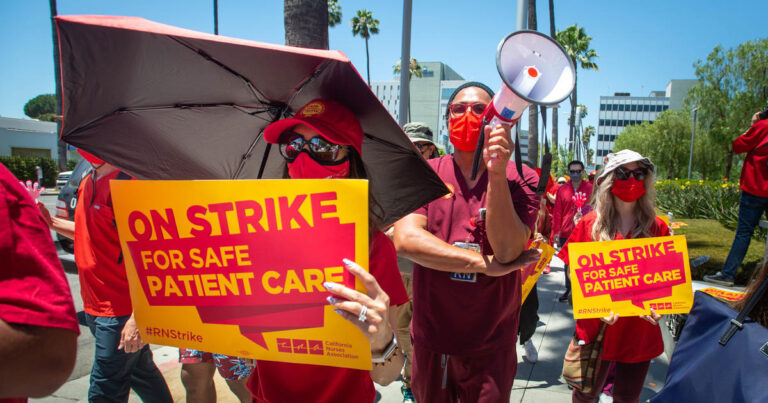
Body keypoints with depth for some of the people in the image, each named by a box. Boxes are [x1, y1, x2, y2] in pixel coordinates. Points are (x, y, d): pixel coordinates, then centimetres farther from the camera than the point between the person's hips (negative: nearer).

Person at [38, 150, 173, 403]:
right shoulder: (88, 184, 10)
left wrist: (138, 317, -25)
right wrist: (51, 222, 9)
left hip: (120, 313, -9)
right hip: (96, 307, 9)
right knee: (141, 373, 22)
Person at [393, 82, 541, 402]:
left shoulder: (519, 178, -5)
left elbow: (508, 250, -18)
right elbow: (405, 239, -18)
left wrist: (497, 172, -27)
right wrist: (486, 264, -19)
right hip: (431, 340, 2)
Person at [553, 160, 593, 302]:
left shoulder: (591, 188, 3)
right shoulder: (562, 189, 7)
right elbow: (557, 212, 7)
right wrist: (556, 232, 2)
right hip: (566, 234, 2)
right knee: (568, 263, 10)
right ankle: (569, 290, 23)